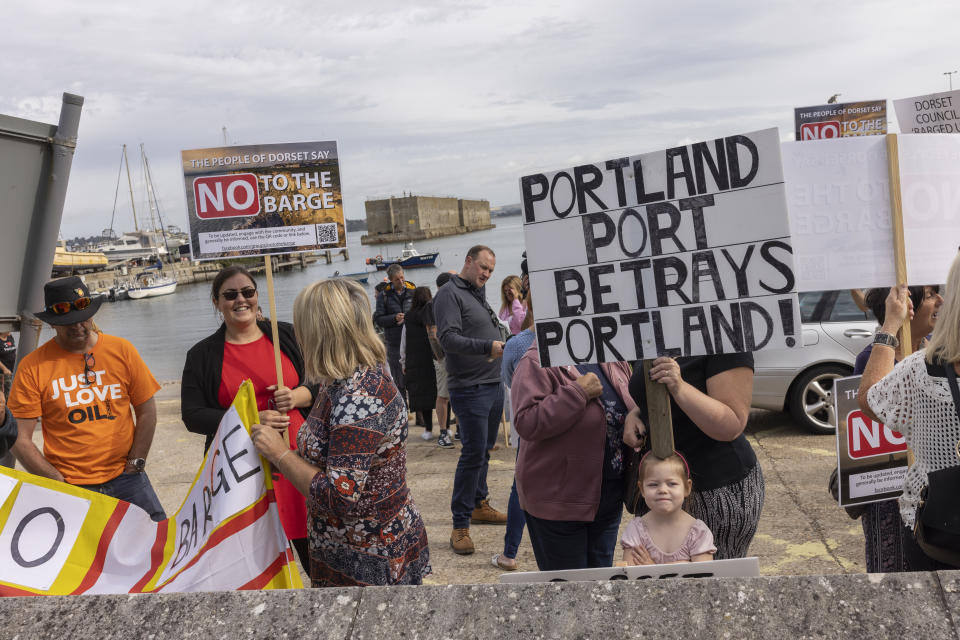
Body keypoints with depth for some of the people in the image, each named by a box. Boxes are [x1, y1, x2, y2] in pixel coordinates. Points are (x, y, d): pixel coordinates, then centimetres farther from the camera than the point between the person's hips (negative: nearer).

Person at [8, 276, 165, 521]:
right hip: (68, 489, -1)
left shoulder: (122, 350, 2)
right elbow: (20, 439, -3)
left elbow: (147, 413, 7)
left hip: (126, 479, 1)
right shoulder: (33, 366, -4)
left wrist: (135, 464, 0)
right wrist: (59, 482, -8)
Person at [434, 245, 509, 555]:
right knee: (473, 453, -9)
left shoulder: (480, 294, 19)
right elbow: (448, 339, -21)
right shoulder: (450, 294, -9)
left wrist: (504, 347, 10)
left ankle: (479, 505, 32)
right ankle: (460, 525, -2)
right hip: (469, 387, -9)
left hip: (493, 384, 9)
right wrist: (487, 347, -29)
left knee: (484, 450, 17)